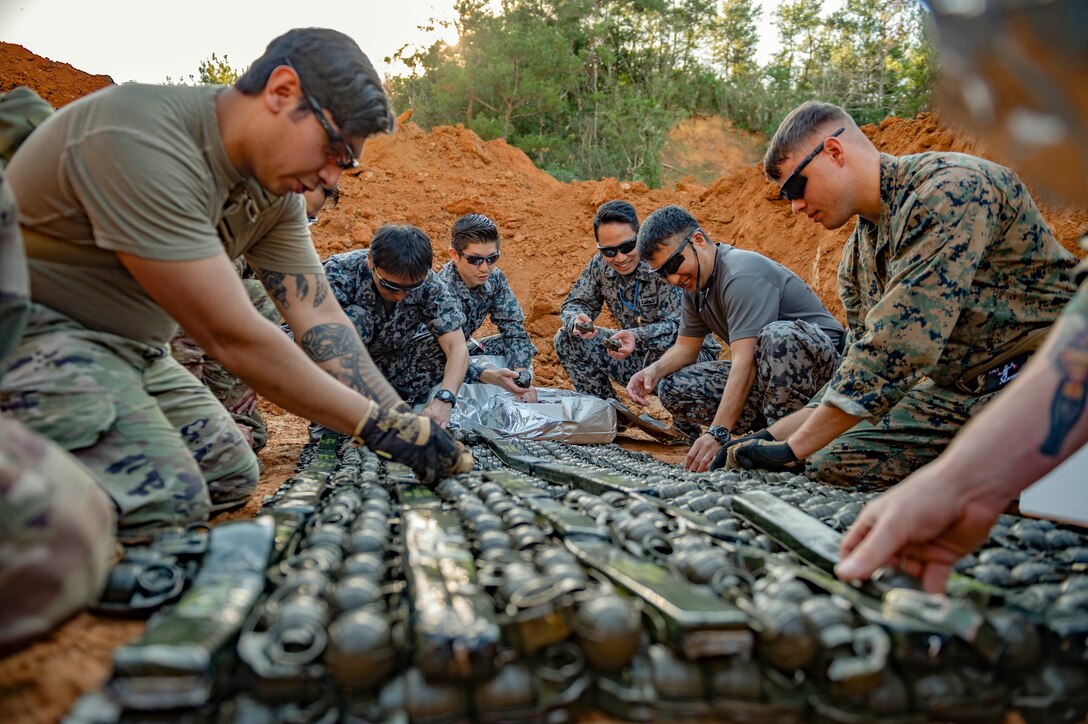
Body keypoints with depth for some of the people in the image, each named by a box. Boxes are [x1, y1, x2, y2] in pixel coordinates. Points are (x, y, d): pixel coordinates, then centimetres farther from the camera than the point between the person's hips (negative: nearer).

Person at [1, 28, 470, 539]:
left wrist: (407, 426, -13)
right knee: (162, 500, -25)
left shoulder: (274, 190, -2)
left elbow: (319, 318, -3)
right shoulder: (142, 141, -29)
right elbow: (232, 337, -29)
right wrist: (378, 425, -22)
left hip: (128, 349, 9)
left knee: (231, 475, 4)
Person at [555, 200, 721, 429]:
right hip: (639, 355, 6)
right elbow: (574, 303, 1)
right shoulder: (600, 265, -5)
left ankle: (687, 427, -9)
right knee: (567, 339, -8)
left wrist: (638, 337, -49)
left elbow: (678, 326, -31)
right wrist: (577, 321, -25)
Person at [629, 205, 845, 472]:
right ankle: (770, 427, -6)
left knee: (779, 335, -42)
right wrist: (655, 369, -14)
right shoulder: (695, 282, 5)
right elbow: (686, 347, 9)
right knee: (672, 389, -8)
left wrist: (718, 433, -39)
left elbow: (745, 361, -32)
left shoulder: (741, 275, -24)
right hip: (765, 372, 8)